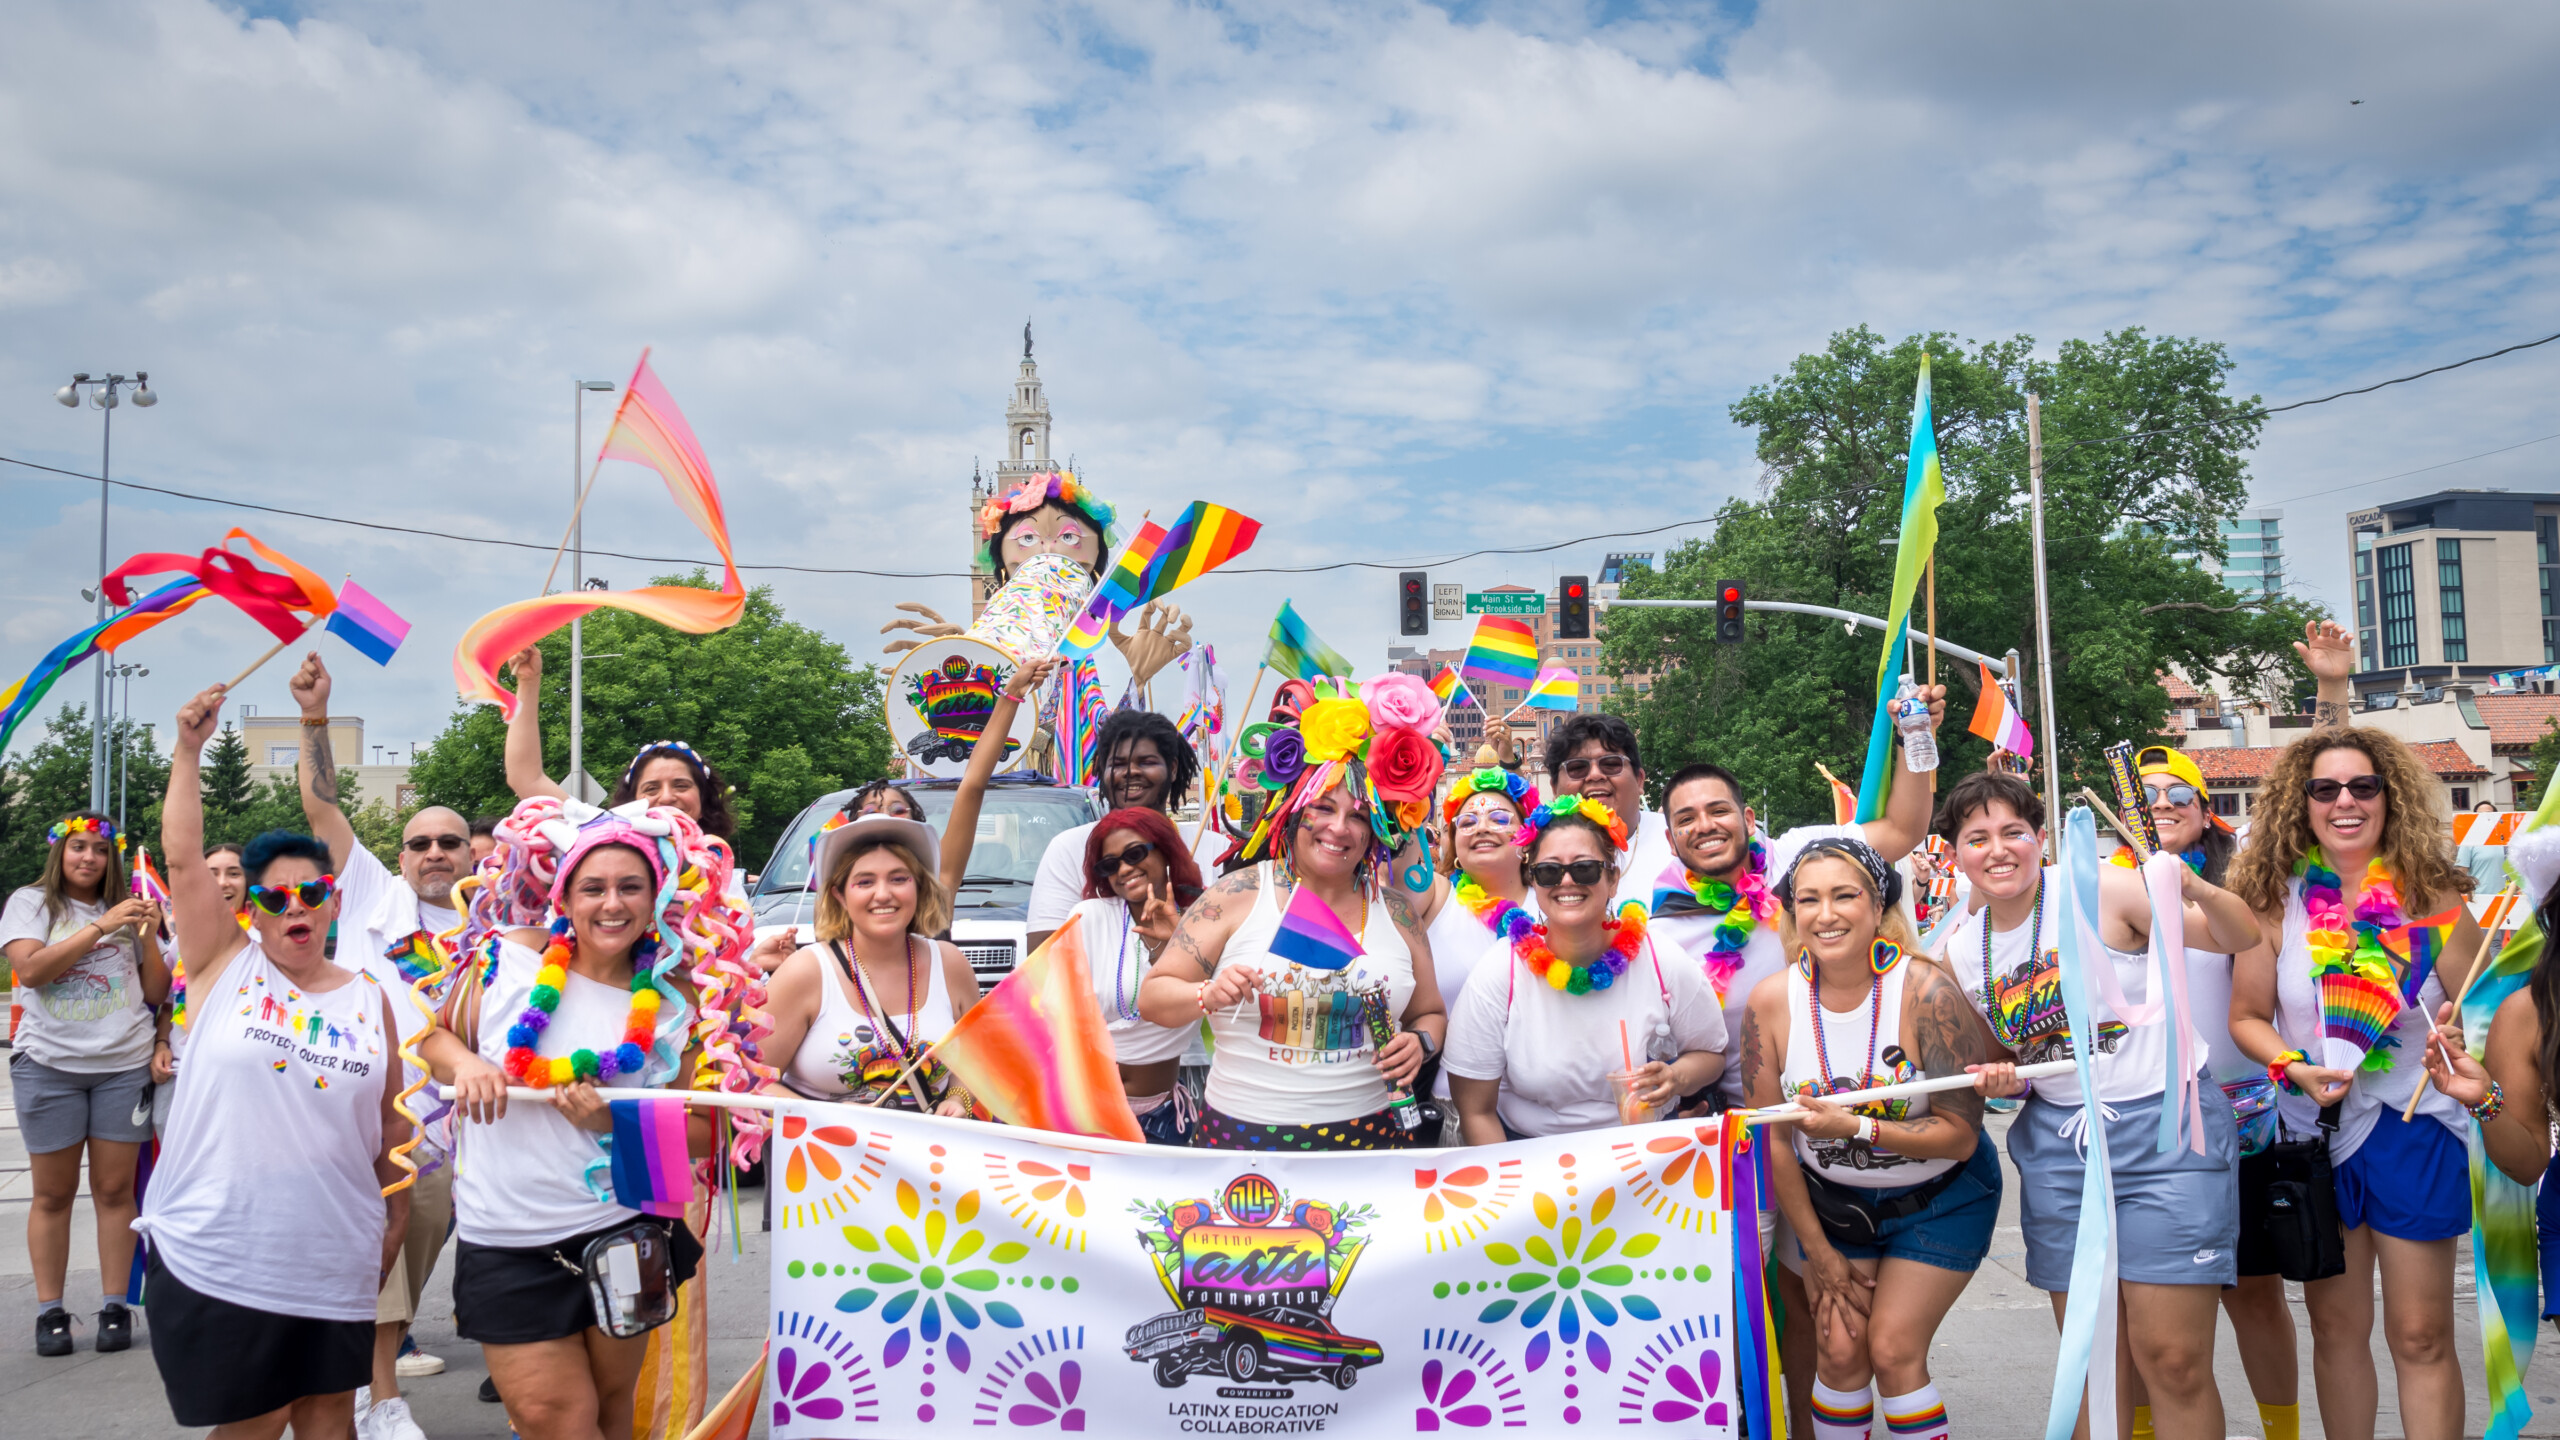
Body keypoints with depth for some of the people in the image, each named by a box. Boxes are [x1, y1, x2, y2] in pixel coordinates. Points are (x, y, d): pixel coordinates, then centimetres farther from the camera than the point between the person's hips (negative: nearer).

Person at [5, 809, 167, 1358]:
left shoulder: (125, 909, 10)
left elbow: (157, 994, 10)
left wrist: (148, 938, -5)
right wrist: (101, 926, -16)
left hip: (124, 1065, 2)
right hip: (49, 1065, -1)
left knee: (115, 1188, 3)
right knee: (53, 1192, 4)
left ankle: (115, 1306, 9)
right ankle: (50, 1310, 13)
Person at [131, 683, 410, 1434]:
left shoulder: (370, 998, 6)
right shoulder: (225, 965, 0)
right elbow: (182, 856, -8)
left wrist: (396, 1220, 13)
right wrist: (188, 750, -10)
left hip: (332, 1261, 2)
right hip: (216, 1261, -2)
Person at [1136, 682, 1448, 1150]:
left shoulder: (1395, 909, 7)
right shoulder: (1238, 895, -1)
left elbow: (1430, 1014, 18)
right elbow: (1152, 997, -1)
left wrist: (1420, 1042, -3)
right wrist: (1207, 997, -20)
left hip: (1370, 1136, 2)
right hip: (1244, 1135, -2)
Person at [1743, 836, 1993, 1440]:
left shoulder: (1926, 992, -24)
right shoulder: (1772, 1000, -16)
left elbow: (1961, 1135, -20)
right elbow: (1771, 1136, -7)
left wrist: (1855, 1127, -33)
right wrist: (1819, 1252, -2)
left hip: (1937, 1201, -2)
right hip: (1831, 1199, 3)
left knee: (1892, 1349, -6)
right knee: (1839, 1348, -1)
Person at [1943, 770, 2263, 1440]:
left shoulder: (2103, 891, -10)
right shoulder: (1959, 951, 6)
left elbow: (2243, 940, -10)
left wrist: (2200, 893, -29)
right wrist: (2000, 1078, -1)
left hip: (2166, 1128, -4)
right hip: (2058, 1142, 5)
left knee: (2173, 1359, -5)